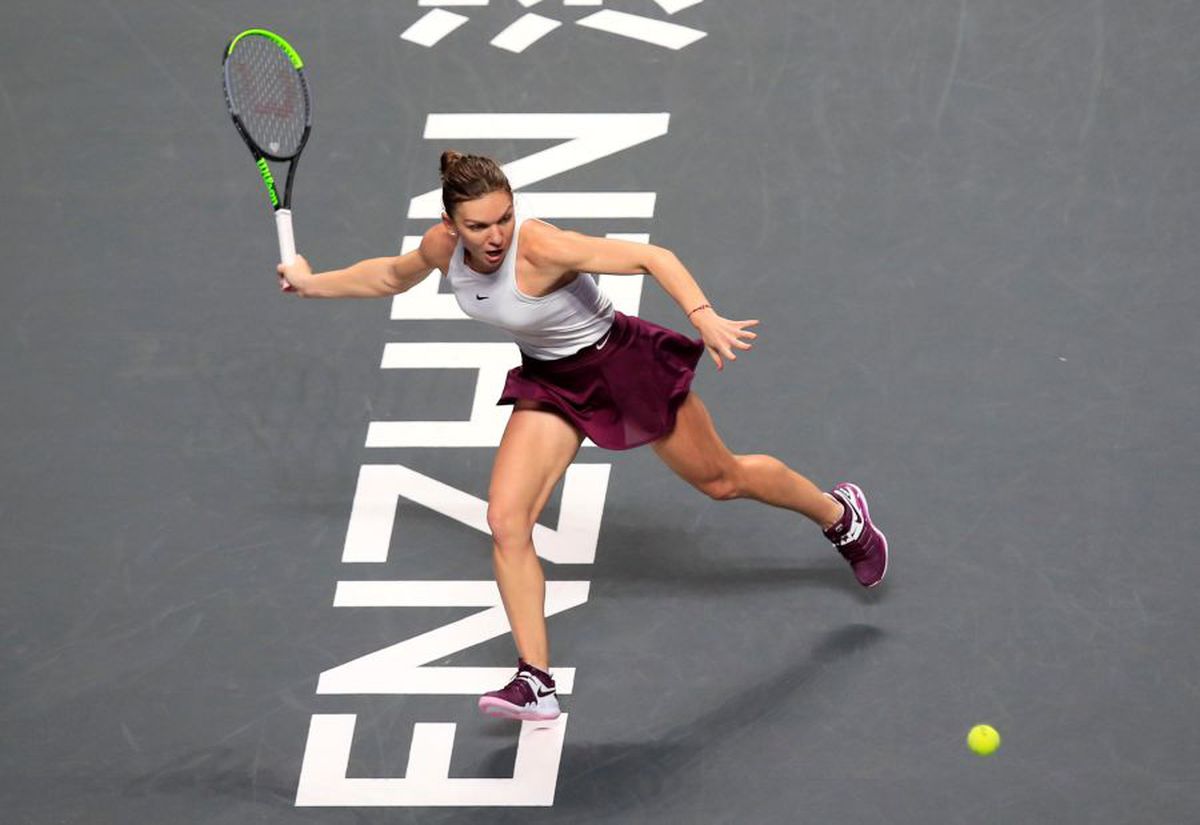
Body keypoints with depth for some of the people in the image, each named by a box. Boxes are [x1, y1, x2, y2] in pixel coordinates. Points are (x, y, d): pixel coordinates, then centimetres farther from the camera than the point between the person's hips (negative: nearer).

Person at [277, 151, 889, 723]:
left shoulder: (540, 247, -35)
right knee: (506, 521, -12)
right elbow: (393, 276, 9)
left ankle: (840, 515, 44)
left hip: (621, 364, -5)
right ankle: (535, 682, -6)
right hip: (549, 382, 5)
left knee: (722, 479, 15)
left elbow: (651, 257, -37)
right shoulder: (443, 247, -15)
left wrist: (704, 316, -50)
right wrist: (313, 284, 12)